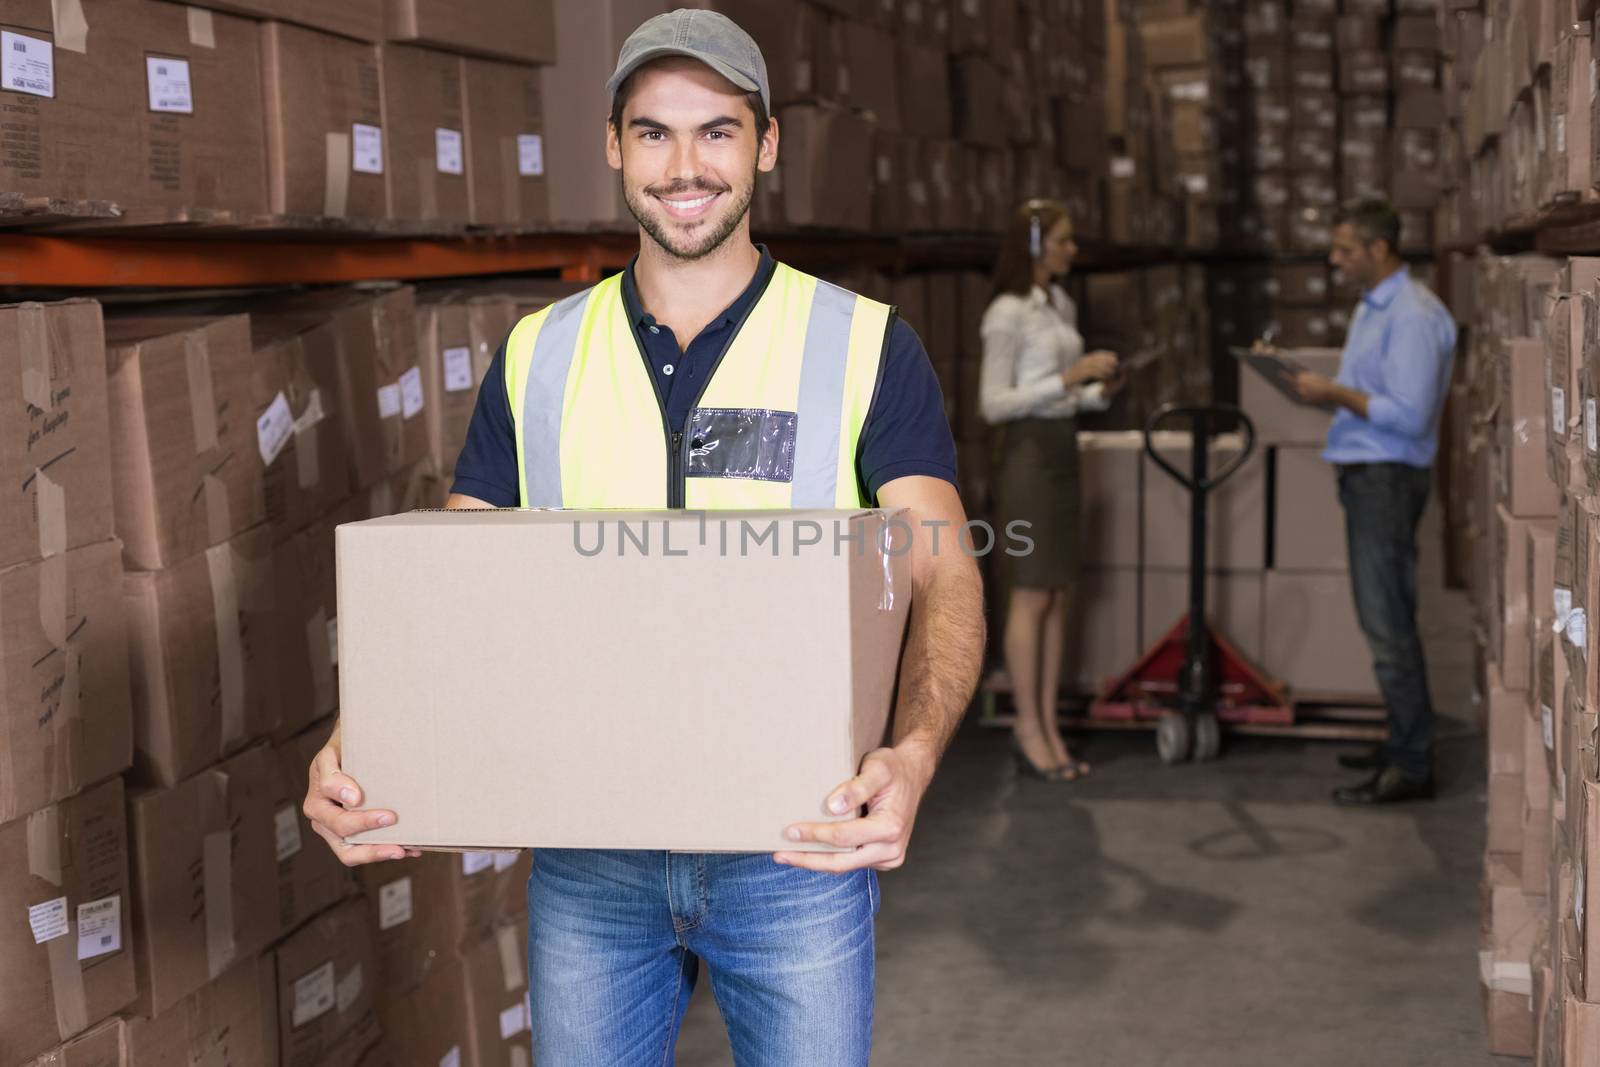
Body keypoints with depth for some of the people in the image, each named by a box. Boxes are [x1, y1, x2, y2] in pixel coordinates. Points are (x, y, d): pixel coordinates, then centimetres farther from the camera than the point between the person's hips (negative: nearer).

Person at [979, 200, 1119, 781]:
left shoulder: (1063, 305, 12)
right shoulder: (1007, 313, -12)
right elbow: (993, 404, -17)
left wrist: (1099, 392, 0)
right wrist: (1069, 378, -21)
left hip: (1063, 452, 8)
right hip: (1027, 453, -8)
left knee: (1058, 596, 8)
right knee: (1033, 596, -4)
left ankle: (1048, 730, 14)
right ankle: (1029, 734, 4)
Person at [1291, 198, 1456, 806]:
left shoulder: (1413, 317, -17)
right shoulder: (1371, 308, 16)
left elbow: (1409, 415, -23)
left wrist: (1336, 394, -16)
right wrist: (1320, 390, 6)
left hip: (1387, 480, -10)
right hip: (1364, 477, 10)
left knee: (1388, 624, -8)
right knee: (1386, 617, 15)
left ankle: (1411, 768, -4)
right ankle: (1404, 746, 24)